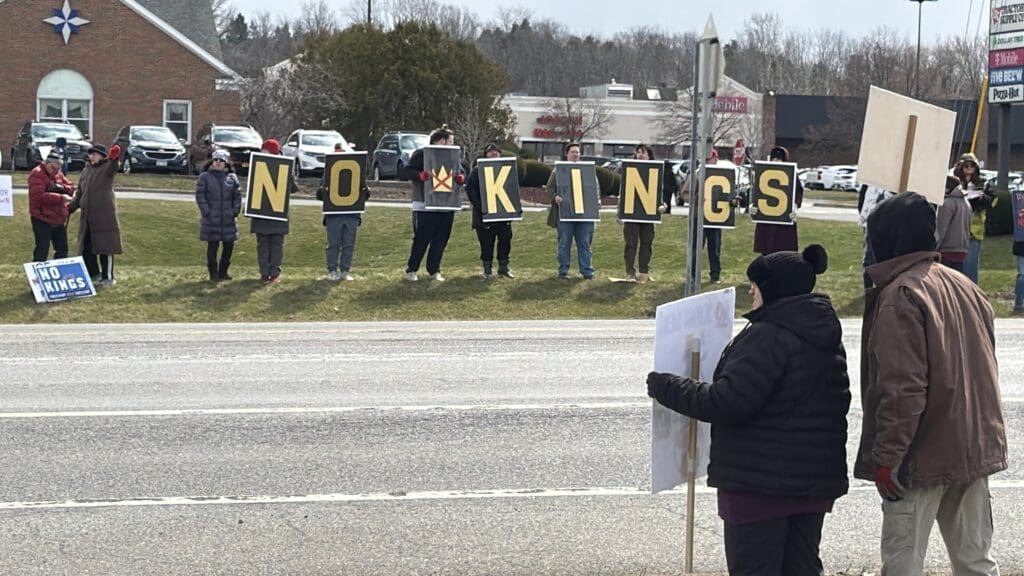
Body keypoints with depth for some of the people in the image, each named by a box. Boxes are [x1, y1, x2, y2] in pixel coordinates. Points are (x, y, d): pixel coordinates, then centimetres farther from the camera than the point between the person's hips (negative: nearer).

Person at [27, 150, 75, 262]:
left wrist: (61, 187, -15)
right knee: (41, 252, -6)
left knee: (62, 250, 13)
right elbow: (40, 196, -24)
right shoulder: (37, 174, -13)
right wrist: (61, 197, -26)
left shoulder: (58, 174, 12)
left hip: (59, 220, 8)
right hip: (42, 220, -8)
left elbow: (71, 188, 7)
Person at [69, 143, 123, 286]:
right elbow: (79, 193, 22)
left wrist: (114, 159, -54)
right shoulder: (86, 170, 15)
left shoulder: (106, 168, -5)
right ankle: (94, 273, 25)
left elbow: (112, 168, -32)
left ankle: (108, 277, 4)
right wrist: (71, 207, 9)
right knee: (86, 247, 11)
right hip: (87, 216, 7)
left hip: (104, 215, -7)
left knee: (105, 247, -3)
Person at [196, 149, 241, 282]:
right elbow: (200, 196, -3)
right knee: (213, 246, -2)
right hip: (211, 219, -3)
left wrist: (235, 211, -3)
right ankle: (213, 273, 5)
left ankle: (223, 271, 19)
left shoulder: (232, 178, 9)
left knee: (229, 245, 5)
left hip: (228, 219, 3)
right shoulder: (205, 177, 1)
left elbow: (237, 196, 9)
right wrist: (206, 212, -12)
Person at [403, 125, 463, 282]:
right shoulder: (421, 154, -3)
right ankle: (411, 270, 8)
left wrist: (461, 177, -7)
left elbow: (461, 173, 17)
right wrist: (421, 175, -29)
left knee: (441, 240, 7)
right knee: (421, 240, -2)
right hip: (425, 205, -6)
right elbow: (408, 171, -10)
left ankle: (434, 270, 15)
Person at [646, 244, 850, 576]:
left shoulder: (768, 336, -18)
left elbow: (728, 402, -23)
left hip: (761, 479, -9)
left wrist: (668, 389, -12)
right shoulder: (827, 337, 12)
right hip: (816, 479, 9)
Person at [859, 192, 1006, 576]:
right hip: (975, 450, 8)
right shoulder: (966, 287, 10)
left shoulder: (900, 295, -15)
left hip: (924, 456, -8)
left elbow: (903, 388, -22)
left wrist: (885, 455, -17)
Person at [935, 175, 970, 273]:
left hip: (947, 250, -8)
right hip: (962, 251, 8)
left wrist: (933, 249, -14)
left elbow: (941, 228, -15)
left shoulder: (948, 203, -11)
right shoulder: (966, 203, 16)